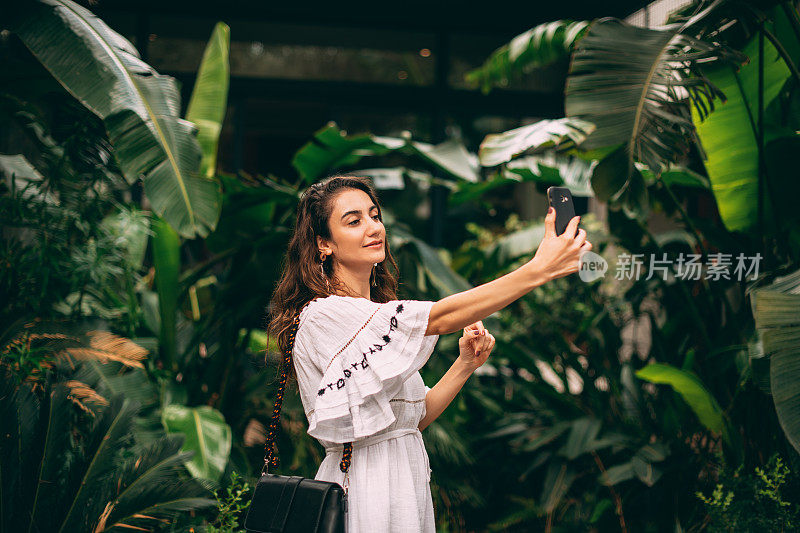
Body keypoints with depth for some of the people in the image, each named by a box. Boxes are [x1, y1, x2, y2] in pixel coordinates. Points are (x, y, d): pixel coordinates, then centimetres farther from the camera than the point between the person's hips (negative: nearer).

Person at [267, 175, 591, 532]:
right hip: (363, 497, -8)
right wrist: (538, 269, -32)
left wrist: (465, 364, -2)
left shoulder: (378, 314, 13)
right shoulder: (323, 315, -17)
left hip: (407, 482, 8)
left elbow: (413, 418, 13)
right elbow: (439, 319, -27)